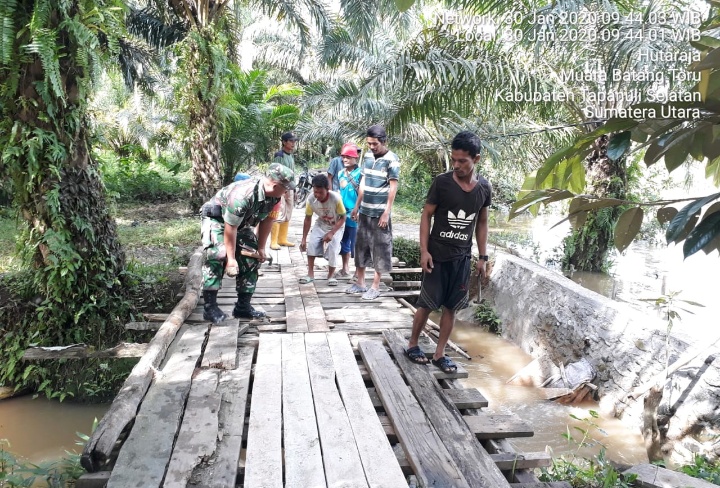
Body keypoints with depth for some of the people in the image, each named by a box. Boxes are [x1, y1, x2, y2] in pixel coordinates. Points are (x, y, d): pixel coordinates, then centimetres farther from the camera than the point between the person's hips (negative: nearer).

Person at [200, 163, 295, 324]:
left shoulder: (274, 196, -15)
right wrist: (231, 258, -26)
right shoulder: (243, 195, -38)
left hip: (241, 223, 8)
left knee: (251, 259, 0)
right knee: (217, 256, -25)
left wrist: (261, 248, 0)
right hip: (217, 218, -7)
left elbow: (266, 220, -1)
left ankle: (243, 306, 8)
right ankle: (209, 306, -16)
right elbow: (230, 228, -32)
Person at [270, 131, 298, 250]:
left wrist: (294, 190, 17)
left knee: (287, 216, 11)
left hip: (289, 189, 9)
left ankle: (282, 239, 20)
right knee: (279, 216, -11)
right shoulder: (279, 155, -10)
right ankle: (273, 242, -8)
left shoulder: (291, 156, 15)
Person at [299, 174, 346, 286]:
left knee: (332, 248, -19)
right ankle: (310, 274, -3)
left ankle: (331, 275, 3)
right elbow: (308, 219, -11)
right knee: (311, 244, -17)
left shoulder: (336, 198, -34)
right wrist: (304, 238, -9)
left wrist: (331, 233, -29)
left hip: (336, 226, -3)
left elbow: (342, 218, -21)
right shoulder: (311, 199, -25)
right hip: (321, 224, 3)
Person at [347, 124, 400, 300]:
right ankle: (360, 283, 24)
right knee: (360, 246, 12)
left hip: (380, 213, -7)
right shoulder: (368, 156, 8)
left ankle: (375, 287, 10)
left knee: (379, 248, 1)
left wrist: (386, 212, -17)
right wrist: (357, 206, 15)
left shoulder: (392, 159, -12)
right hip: (365, 211, 7)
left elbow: (393, 187, -13)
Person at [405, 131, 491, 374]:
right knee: (427, 303, 3)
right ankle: (412, 344, 23)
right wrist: (424, 250, -12)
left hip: (462, 257, 3)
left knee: (451, 306, 9)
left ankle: (439, 353, 21)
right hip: (437, 254, -3)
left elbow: (482, 223, 9)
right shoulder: (441, 182, -11)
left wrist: (483, 257, 7)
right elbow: (426, 215, -6)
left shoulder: (484, 188, 0)